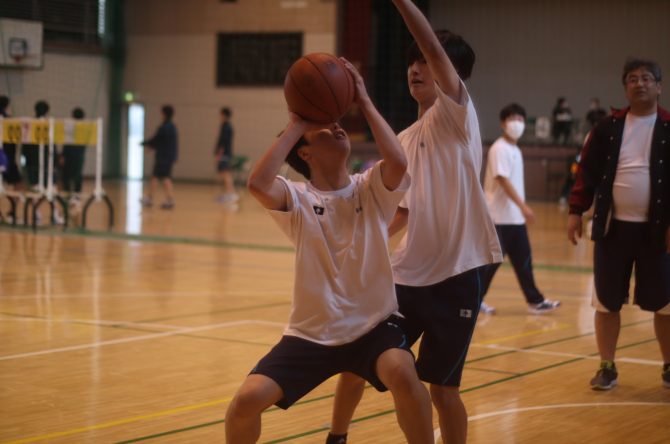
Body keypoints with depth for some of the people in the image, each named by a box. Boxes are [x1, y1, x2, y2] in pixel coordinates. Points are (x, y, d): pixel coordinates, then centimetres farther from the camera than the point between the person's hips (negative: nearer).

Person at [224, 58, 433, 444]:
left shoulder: (372, 189, -3)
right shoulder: (298, 199, -6)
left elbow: (398, 163, -25)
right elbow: (258, 184, -28)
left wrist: (365, 102, -15)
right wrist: (296, 124, -17)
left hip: (374, 325, 0)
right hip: (311, 333, 1)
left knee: (403, 374, -32)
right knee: (247, 400, -14)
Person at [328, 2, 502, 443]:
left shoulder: (457, 114, -6)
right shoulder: (405, 140, 13)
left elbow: (436, 49, -23)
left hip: (456, 275, -7)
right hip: (407, 274, 7)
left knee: (442, 387, 0)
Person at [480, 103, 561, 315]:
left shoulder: (515, 150, 15)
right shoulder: (499, 149, -14)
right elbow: (503, 180, -22)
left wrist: (521, 209, 17)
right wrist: (523, 206, -27)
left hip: (515, 217, 9)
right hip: (499, 217, -9)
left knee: (523, 260, 9)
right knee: (492, 260, -3)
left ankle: (535, 301, 12)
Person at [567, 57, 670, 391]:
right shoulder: (608, 128, 5)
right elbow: (588, 171, 6)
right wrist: (576, 211, 0)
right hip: (613, 226, 2)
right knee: (607, 302, 6)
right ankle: (607, 367, 17)